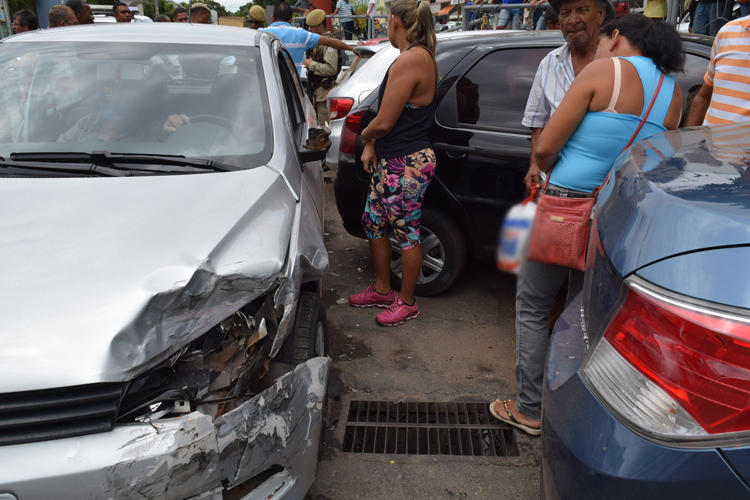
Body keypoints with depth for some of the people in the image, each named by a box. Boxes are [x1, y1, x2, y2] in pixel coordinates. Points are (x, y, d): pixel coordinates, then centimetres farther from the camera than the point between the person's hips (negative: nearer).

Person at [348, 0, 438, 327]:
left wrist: (365, 135, 0)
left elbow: (384, 122, -21)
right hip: (390, 161, 10)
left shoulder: (411, 60, -21)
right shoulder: (421, 57, 12)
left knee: (406, 233, 4)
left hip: (406, 165, -10)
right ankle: (382, 290, 35)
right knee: (373, 222, 18)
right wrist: (371, 145, 7)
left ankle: (406, 302, 22)